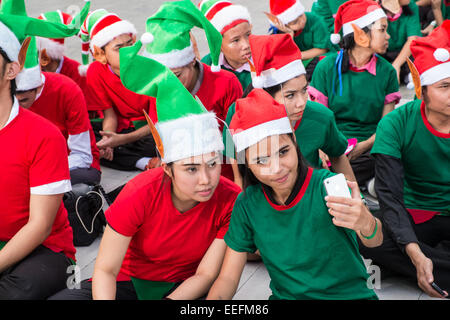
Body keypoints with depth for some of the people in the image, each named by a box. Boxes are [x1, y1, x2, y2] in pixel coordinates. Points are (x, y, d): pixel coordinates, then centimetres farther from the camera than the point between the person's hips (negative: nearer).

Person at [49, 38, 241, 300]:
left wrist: (170, 300, -27)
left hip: (185, 287, 1)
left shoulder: (230, 200, -20)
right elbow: (105, 269, -17)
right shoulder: (141, 195, -24)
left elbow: (205, 275, -12)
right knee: (63, 298, -26)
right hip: (130, 280, 0)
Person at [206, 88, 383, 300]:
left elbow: (375, 241, -28)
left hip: (349, 294, -1)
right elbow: (227, 278, -1)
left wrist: (366, 223, -51)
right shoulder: (248, 205, -5)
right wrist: (211, 302, -22)